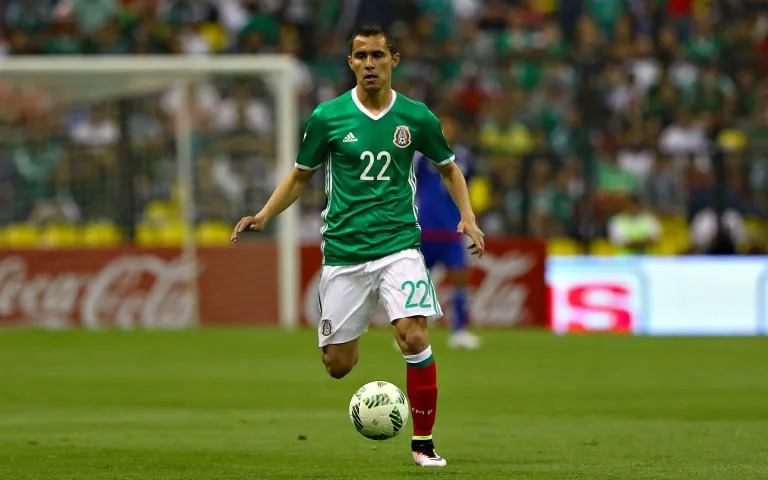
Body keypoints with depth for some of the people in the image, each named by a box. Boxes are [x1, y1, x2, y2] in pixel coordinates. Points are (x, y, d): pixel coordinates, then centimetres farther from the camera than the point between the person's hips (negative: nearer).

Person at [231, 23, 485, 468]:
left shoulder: (416, 117, 1)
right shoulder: (327, 118, -1)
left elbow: (449, 168, 16)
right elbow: (301, 176, 11)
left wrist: (468, 217, 2)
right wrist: (265, 215, -3)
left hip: (399, 244, -1)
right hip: (344, 251, 1)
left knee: (414, 336, -21)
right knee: (338, 365, 2)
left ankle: (424, 441, -5)